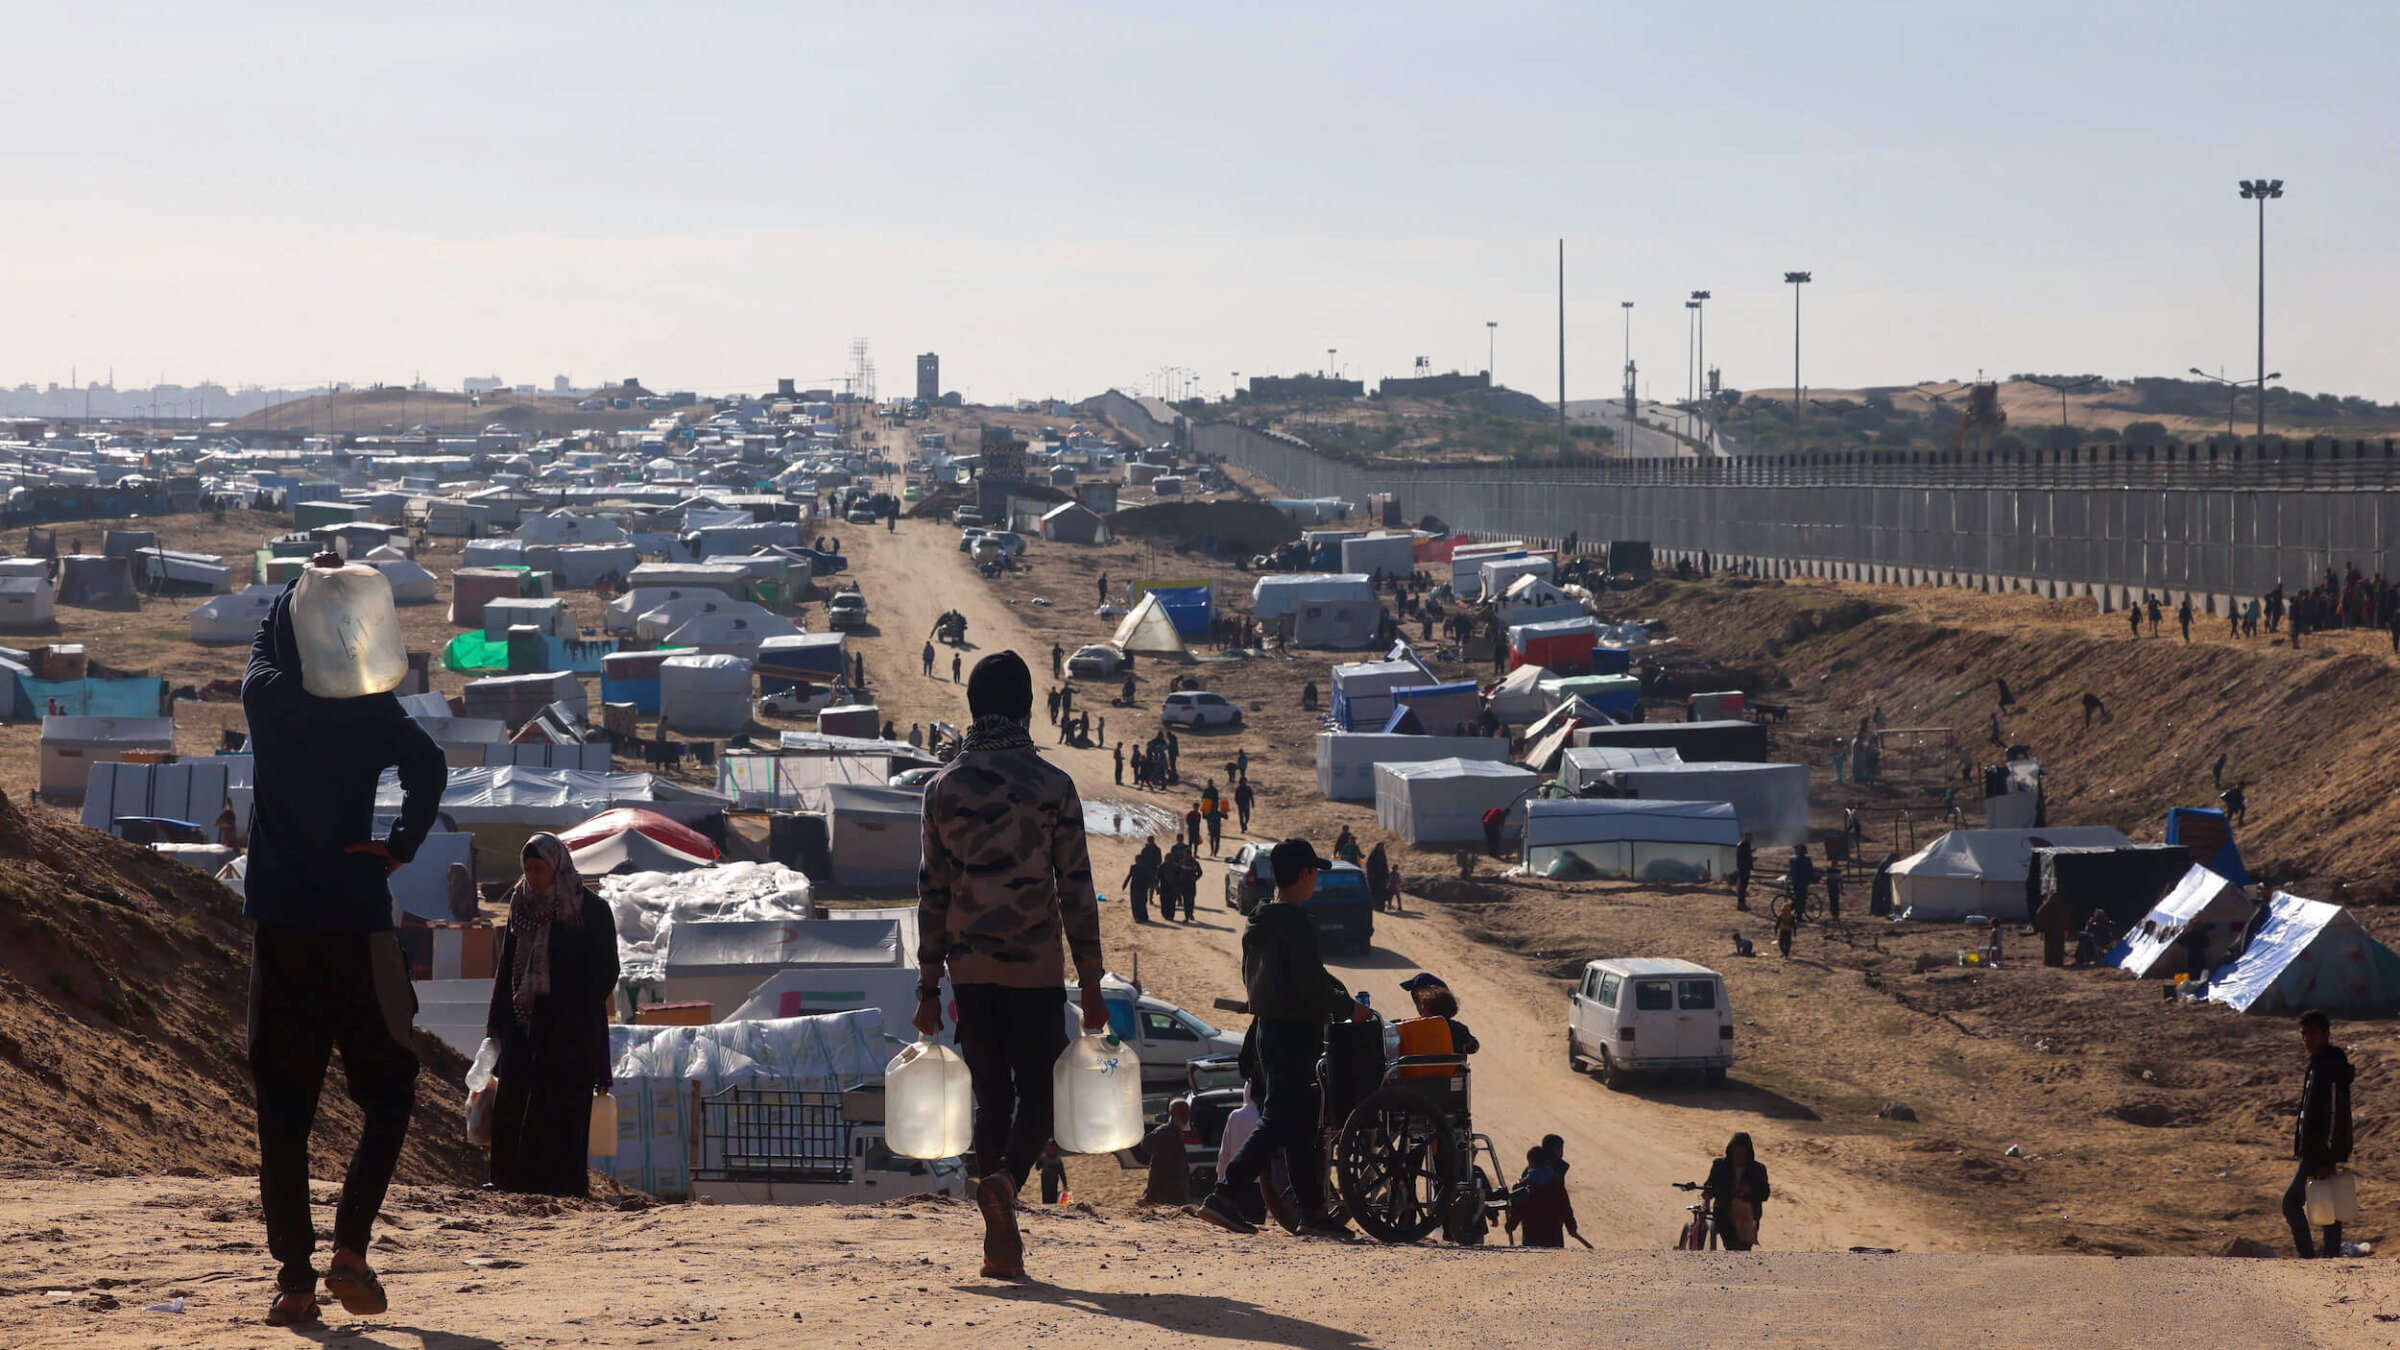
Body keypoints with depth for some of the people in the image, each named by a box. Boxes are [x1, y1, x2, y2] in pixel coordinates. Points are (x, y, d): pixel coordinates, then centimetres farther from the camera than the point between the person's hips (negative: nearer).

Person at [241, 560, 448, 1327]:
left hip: (277, 926, 2)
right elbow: (428, 766, -22)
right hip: (354, 925, -2)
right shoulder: (368, 709, -4)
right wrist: (401, 847, -12)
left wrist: (312, 585, 35)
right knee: (387, 1092, 10)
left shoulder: (265, 698, 3)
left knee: (282, 1105, 6)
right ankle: (350, 1248, -6)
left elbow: (265, 638, 25)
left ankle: (293, 1275, -1)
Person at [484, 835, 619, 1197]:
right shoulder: (521, 906, 13)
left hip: (569, 1030, -5)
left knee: (560, 1101, -6)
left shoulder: (591, 910, -3)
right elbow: (507, 965, 17)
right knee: (512, 1099, -2)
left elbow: (606, 971, -4)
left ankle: (563, 1179, -3)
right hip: (522, 1019, 5)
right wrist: (498, 1017, 9)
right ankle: (508, 1177, 1)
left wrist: (578, 1013, -13)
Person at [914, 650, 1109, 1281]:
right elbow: (1075, 890, -4)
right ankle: (1006, 1176, -25)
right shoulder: (1053, 786, -5)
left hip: (970, 968, 2)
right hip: (1036, 967, -2)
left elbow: (932, 892, 5)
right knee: (1038, 1093, 6)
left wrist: (929, 986, 10)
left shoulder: (943, 787, 3)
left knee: (991, 1098, 9)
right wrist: (1091, 982, 1)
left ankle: (1002, 1241, 5)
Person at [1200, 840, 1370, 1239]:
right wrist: (1349, 1007, -8)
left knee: (1300, 1123, 13)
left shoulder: (1257, 925, 12)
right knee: (1279, 1120, -9)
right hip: (1295, 1030, -10)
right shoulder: (1296, 923, -16)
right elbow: (1309, 982, -22)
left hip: (1268, 1025, 10)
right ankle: (1223, 1195, -14)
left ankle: (1313, 1209, 15)